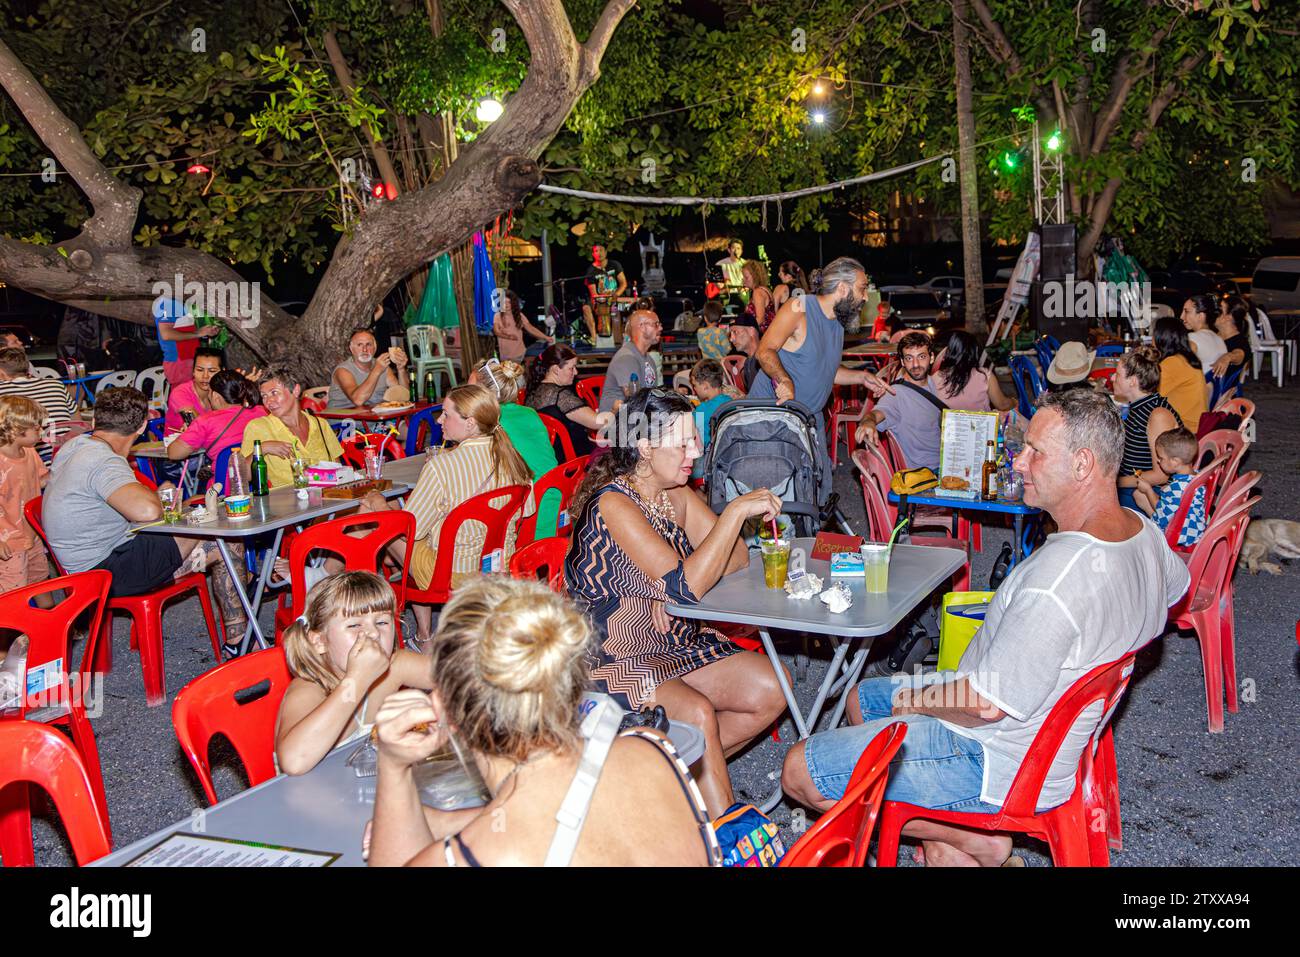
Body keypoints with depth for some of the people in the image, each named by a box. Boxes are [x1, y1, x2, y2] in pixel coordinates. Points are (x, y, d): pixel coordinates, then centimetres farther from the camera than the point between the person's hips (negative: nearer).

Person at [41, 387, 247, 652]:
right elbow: (148, 511, -41)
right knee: (228, 546, -11)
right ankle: (237, 641, 0)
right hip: (109, 570, -10)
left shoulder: (74, 445, 7)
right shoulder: (105, 463, -24)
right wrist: (156, 494, -18)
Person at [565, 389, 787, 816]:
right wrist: (736, 510, -27)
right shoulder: (613, 504, -21)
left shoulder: (677, 494, 4)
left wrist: (674, 590, -15)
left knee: (772, 690, -7)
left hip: (675, 645, 8)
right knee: (698, 713, -30)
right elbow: (685, 585, -29)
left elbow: (736, 558, 2)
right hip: (613, 663, -8)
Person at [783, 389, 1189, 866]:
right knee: (861, 698, 25)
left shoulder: (1058, 575, -35)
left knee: (800, 771, -7)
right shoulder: (1144, 532, -4)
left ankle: (975, 840, 2)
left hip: (1000, 763, -10)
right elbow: (1177, 585, 22)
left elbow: (987, 705, -30)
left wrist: (917, 699, -10)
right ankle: (943, 837, 12)